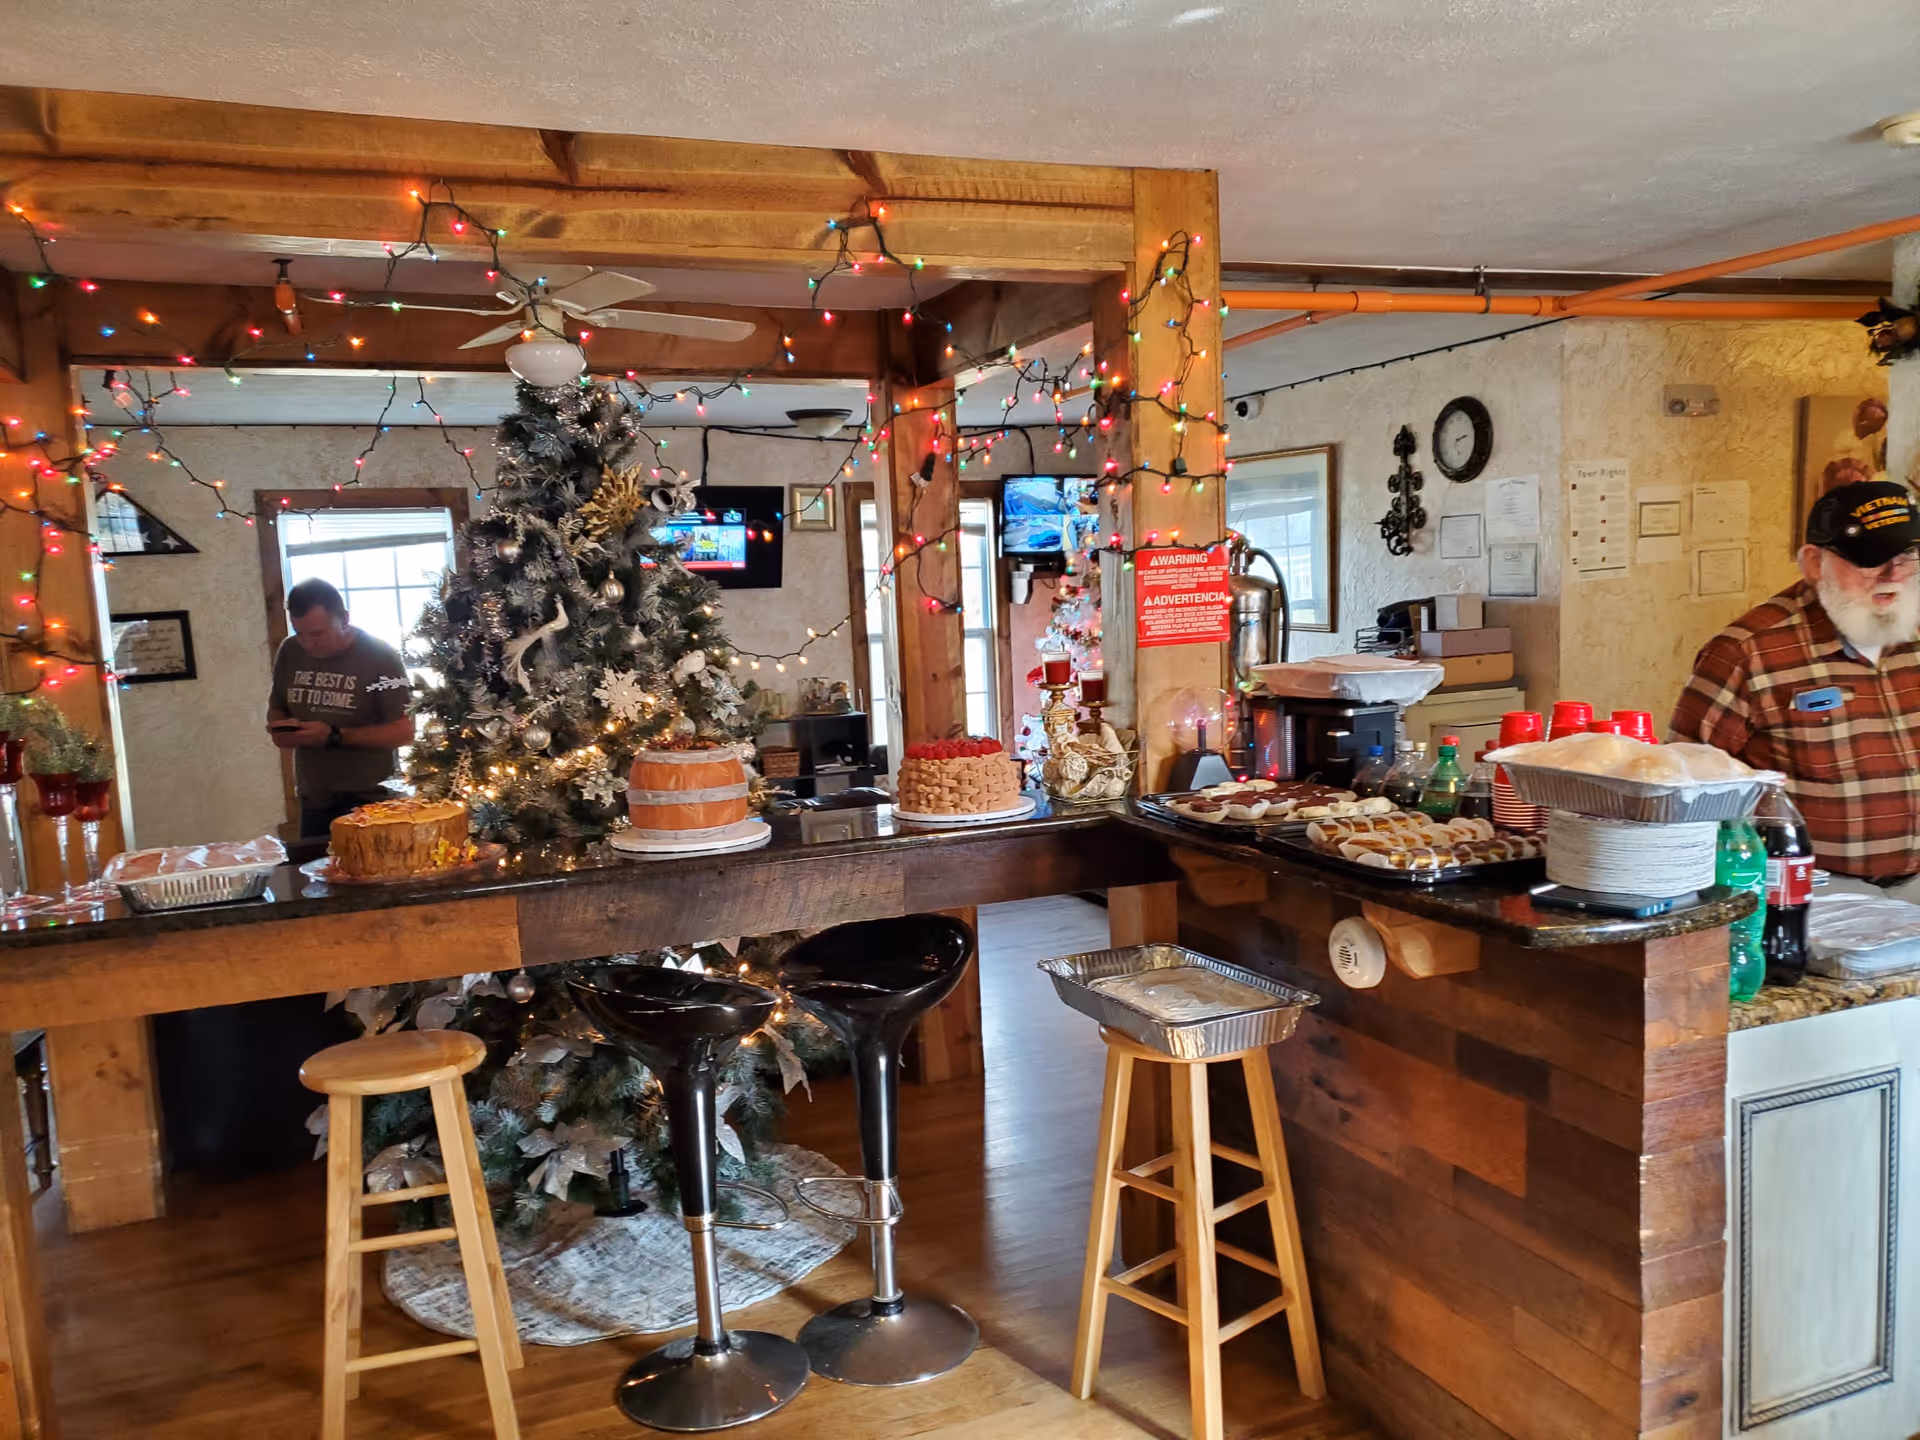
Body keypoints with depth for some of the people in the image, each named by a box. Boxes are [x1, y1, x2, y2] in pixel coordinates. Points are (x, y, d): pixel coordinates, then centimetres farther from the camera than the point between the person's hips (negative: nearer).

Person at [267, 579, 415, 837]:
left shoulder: (381, 657, -14)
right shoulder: (289, 652, 3)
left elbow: (404, 732, -16)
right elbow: (276, 709, 18)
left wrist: (334, 736, -23)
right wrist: (280, 729, -6)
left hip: (372, 801, -5)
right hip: (313, 802, 5)